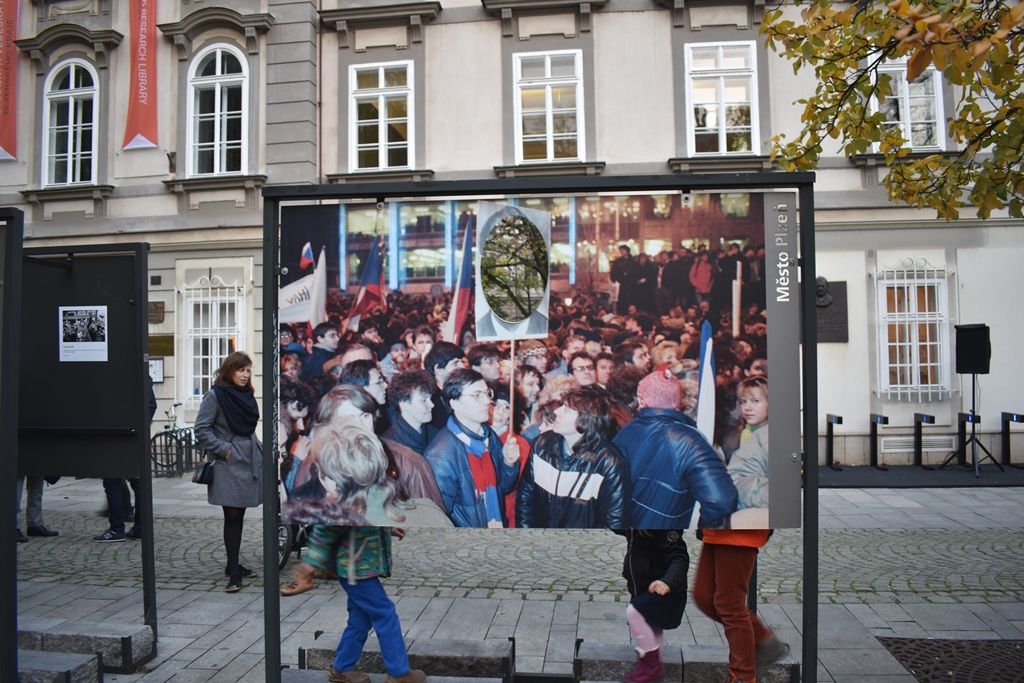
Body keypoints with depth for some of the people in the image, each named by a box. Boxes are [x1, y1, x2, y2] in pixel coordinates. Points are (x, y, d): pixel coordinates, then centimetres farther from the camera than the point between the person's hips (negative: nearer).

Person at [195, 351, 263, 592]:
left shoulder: (247, 395, 13)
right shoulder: (215, 395, -8)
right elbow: (201, 430, -10)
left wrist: (259, 450, 12)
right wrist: (223, 449, -14)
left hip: (249, 462, 7)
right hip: (228, 464, -6)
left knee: (239, 516, 13)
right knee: (232, 517, -4)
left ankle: (234, 565, 24)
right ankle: (234, 572, 3)